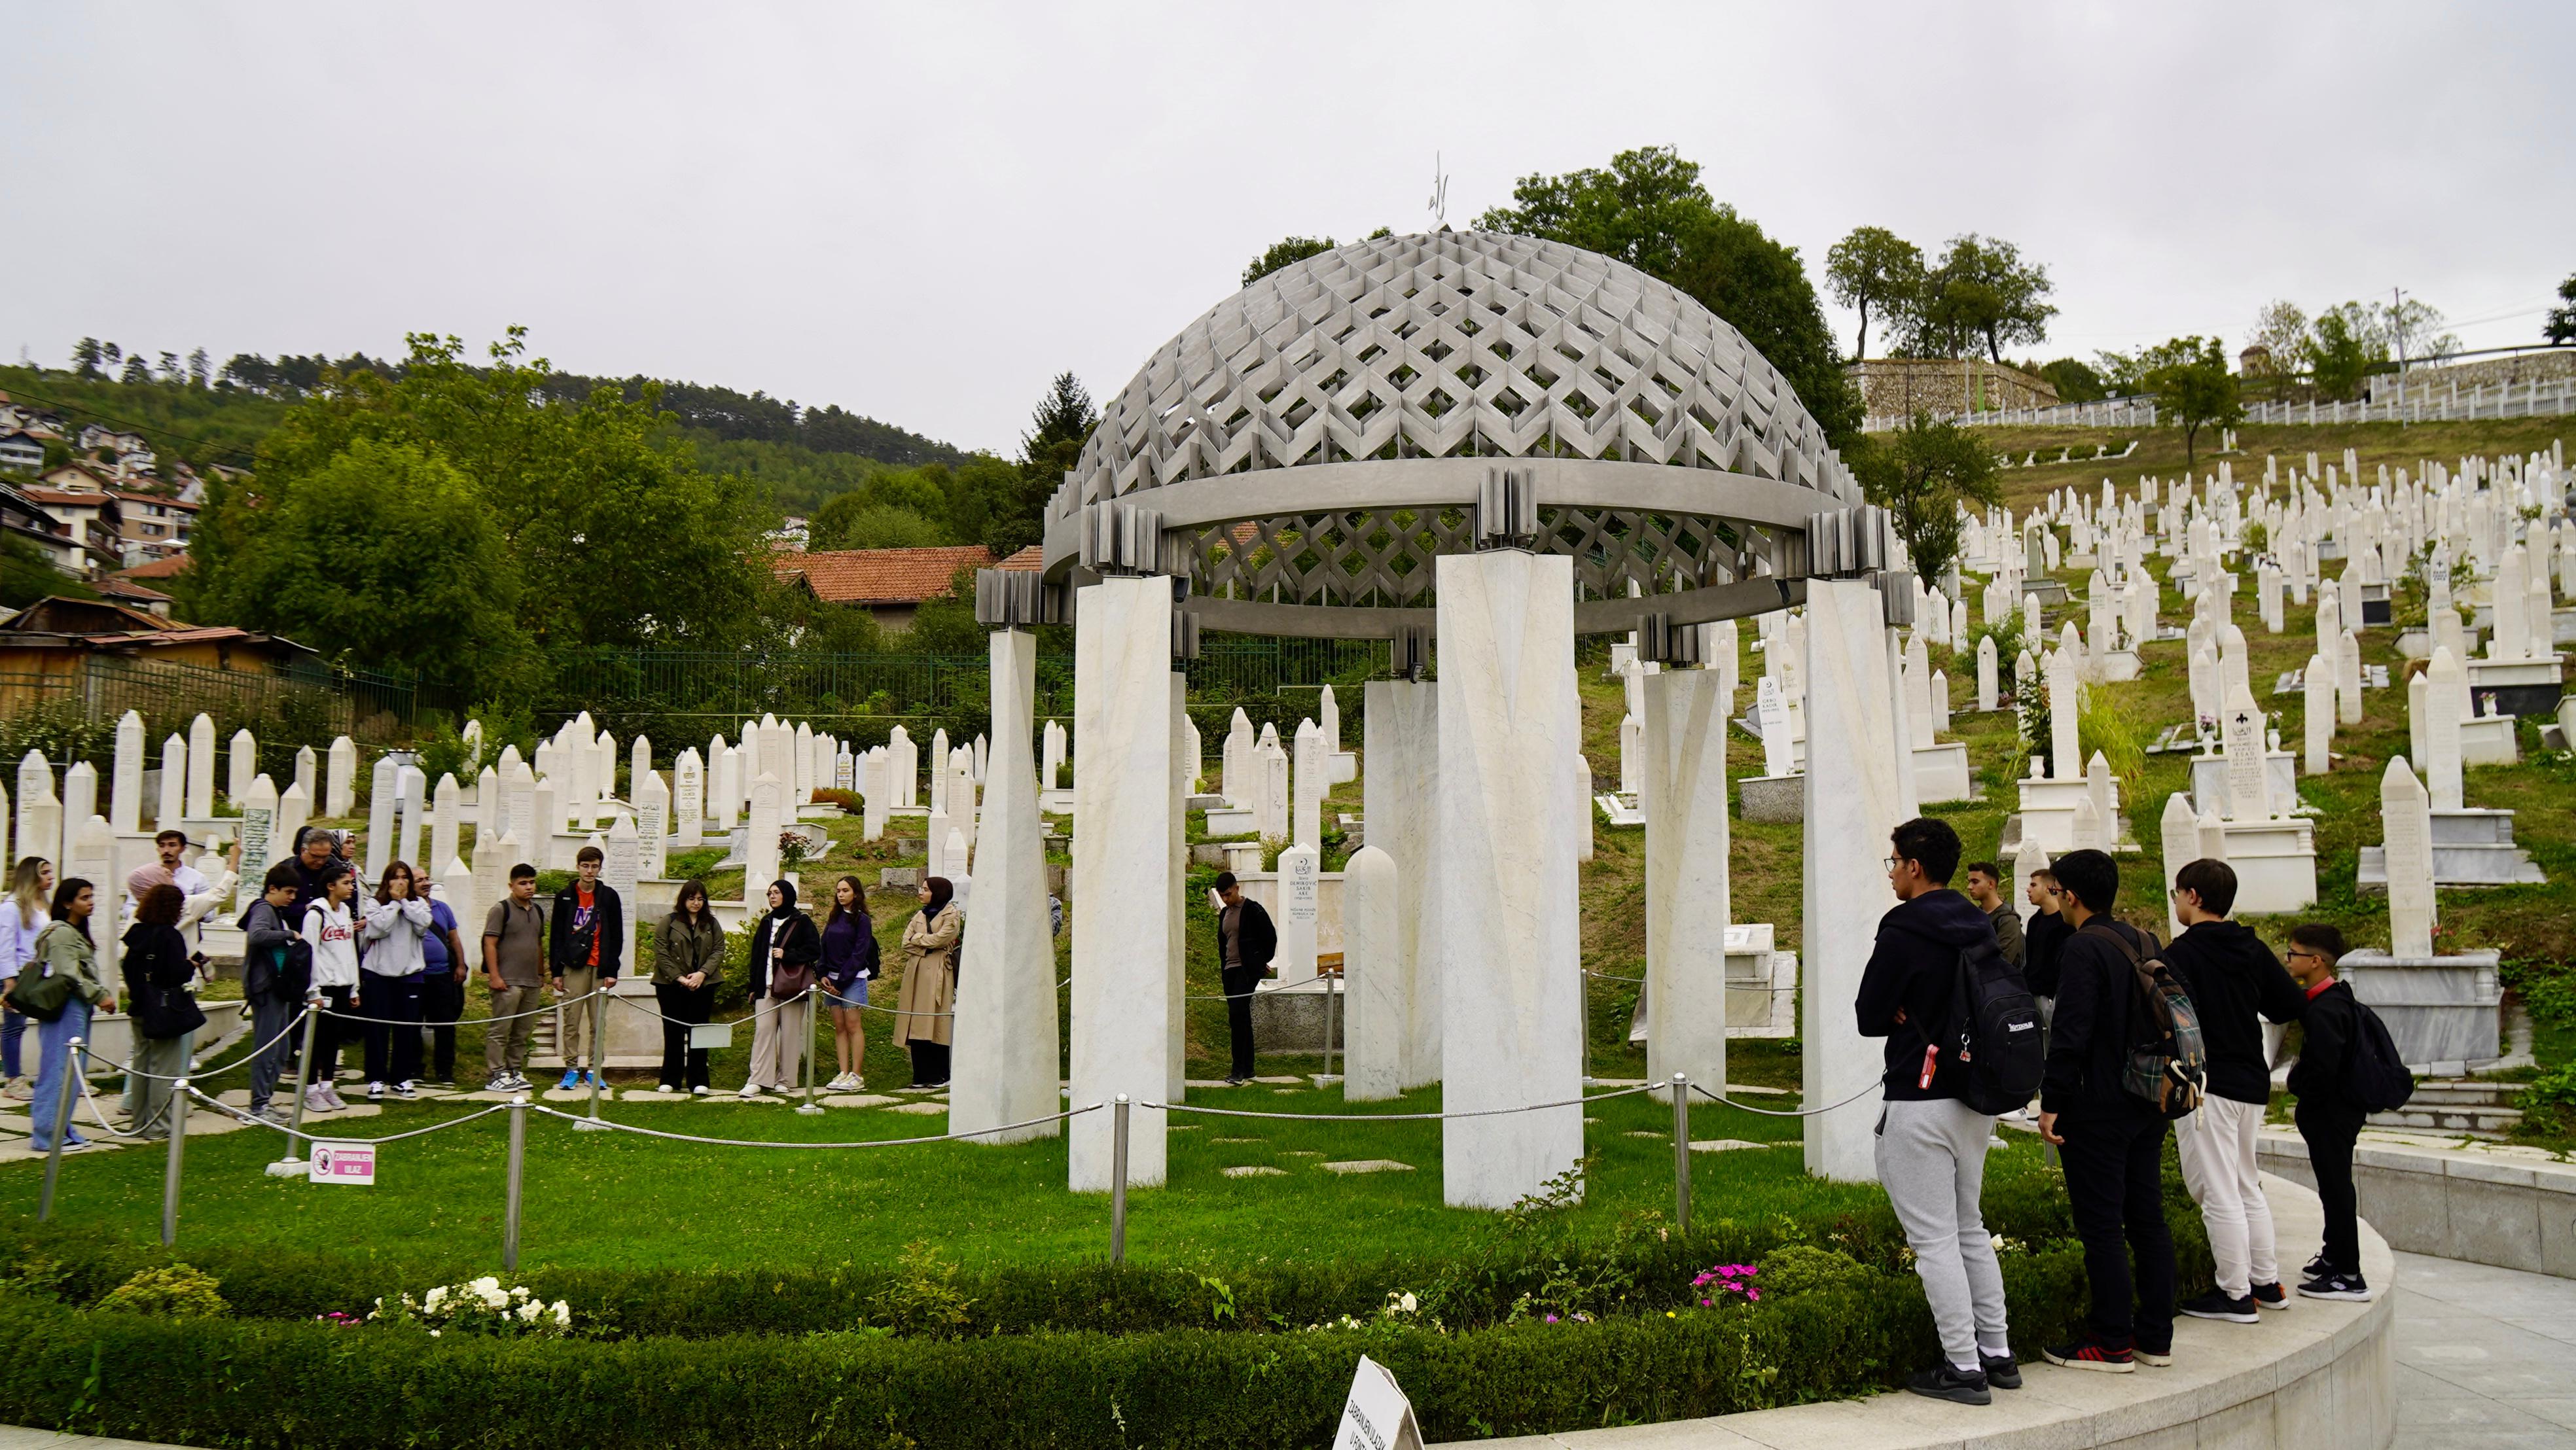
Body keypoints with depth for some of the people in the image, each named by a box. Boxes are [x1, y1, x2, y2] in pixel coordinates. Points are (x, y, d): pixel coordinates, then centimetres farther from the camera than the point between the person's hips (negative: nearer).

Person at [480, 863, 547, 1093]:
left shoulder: (537, 912, 16)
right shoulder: (501, 909, -6)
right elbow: (490, 944, -10)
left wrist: (541, 975, 21)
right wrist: (494, 976, -16)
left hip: (531, 983, 7)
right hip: (507, 983, -7)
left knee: (523, 1032, 11)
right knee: (500, 1030, -5)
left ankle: (515, 1072, 18)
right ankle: (495, 1076, -3)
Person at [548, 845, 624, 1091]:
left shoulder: (609, 896, 5)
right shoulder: (565, 897, 6)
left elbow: (617, 937, 5)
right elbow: (555, 936, 7)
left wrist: (612, 970, -2)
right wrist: (557, 971, 1)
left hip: (600, 968, 0)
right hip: (573, 966, 0)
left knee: (598, 1022, 3)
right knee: (572, 1021, 1)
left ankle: (594, 1069, 9)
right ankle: (571, 1069, 7)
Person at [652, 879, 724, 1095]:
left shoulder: (712, 924, 10)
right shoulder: (669, 922, 2)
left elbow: (719, 951, 4)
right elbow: (661, 953, -4)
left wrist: (702, 973, -11)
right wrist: (679, 977, -12)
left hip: (703, 986, 2)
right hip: (671, 986, -2)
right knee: (673, 1033, 4)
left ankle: (698, 1081, 6)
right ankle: (670, 1080, 12)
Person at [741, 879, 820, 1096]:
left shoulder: (802, 922, 1)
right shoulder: (766, 922, 17)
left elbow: (814, 951, -5)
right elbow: (756, 954, 17)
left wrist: (787, 955, -14)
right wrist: (753, 986, 12)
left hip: (790, 986, -4)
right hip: (766, 986, 4)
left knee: (789, 1033, 0)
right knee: (763, 1030, -5)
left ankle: (785, 1079, 8)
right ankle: (757, 1080, -8)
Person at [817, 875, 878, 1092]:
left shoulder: (862, 920, -4)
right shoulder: (834, 918, 14)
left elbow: (859, 954, -9)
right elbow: (824, 948, 14)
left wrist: (841, 982, -12)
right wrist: (823, 975, -1)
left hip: (854, 979, -6)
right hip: (833, 979, 6)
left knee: (853, 1026, -6)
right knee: (839, 1027, 3)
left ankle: (857, 1076, -4)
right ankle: (844, 1074, 4)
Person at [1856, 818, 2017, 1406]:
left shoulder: (1904, 931, -15)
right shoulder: (1979, 928, 9)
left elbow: (1869, 1018, -13)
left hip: (1921, 1103, -8)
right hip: (1977, 1100, 8)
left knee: (1934, 1238, -2)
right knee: (1968, 1228, 19)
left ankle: (1963, 1368, 1)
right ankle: (1997, 1354, 23)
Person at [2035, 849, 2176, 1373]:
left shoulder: (2083, 948, -15)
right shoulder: (2144, 943, 11)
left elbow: (2071, 1032, -19)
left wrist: (2052, 1102, -15)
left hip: (2098, 1107, -9)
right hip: (2148, 1101, 9)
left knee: (2101, 1226, -3)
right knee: (2147, 1219, 13)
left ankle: (2111, 1343, 1)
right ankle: (2155, 1337, 18)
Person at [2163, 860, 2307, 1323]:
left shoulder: (2182, 952, -13)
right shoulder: (2254, 949, 7)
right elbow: (2292, 1007, 11)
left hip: (2206, 1087, -8)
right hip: (2252, 1084, 8)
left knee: (2219, 1194, -2)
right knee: (2247, 1187, 19)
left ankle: (2236, 1295, 2)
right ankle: (2266, 1283, 25)